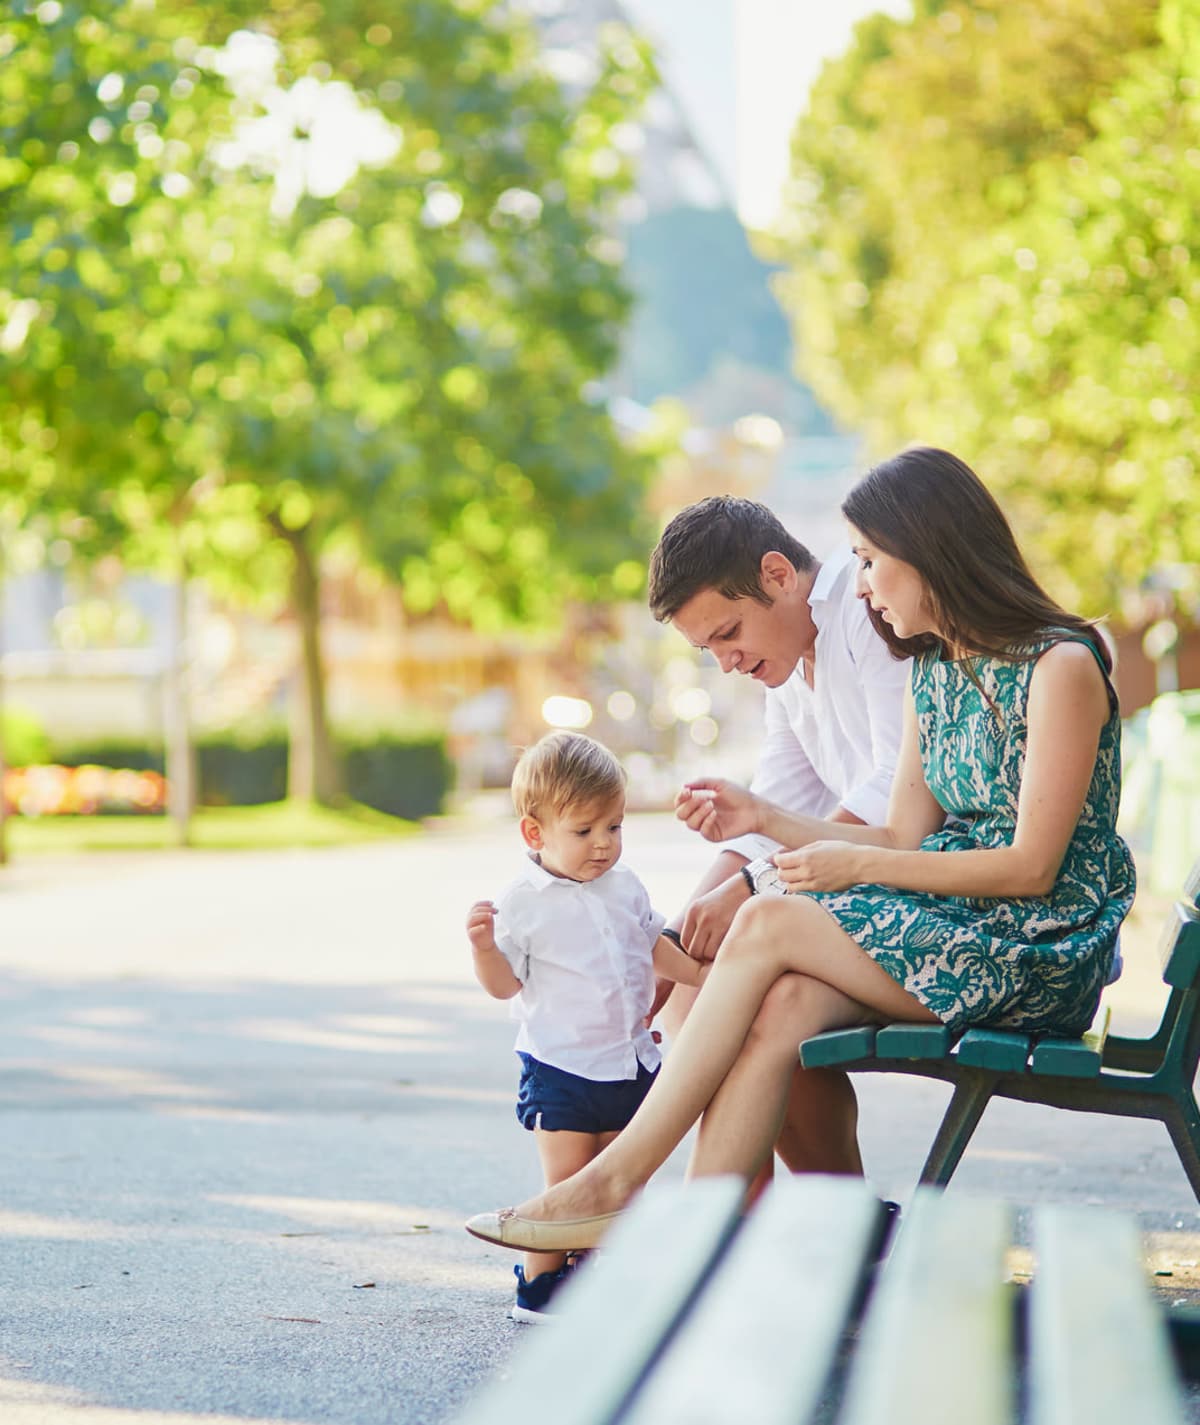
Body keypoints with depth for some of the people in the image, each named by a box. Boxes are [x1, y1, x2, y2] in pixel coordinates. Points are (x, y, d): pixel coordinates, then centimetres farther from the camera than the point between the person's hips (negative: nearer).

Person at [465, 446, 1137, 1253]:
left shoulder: (1061, 667, -10)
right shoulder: (933, 672, 16)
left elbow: (1032, 866, -15)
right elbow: (907, 841, 12)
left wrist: (860, 866, -14)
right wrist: (766, 821, 2)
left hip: (1039, 952, -7)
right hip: (944, 932, 7)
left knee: (769, 925, -21)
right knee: (781, 1004, -23)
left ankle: (617, 1178, -15)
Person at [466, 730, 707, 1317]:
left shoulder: (625, 887, 6)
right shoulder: (523, 901, -11)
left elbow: (654, 944, 22)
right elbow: (505, 983, -11)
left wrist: (698, 972, 12)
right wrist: (484, 947, -29)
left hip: (630, 1063, 6)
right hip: (560, 1068, -6)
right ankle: (538, 1287, 10)